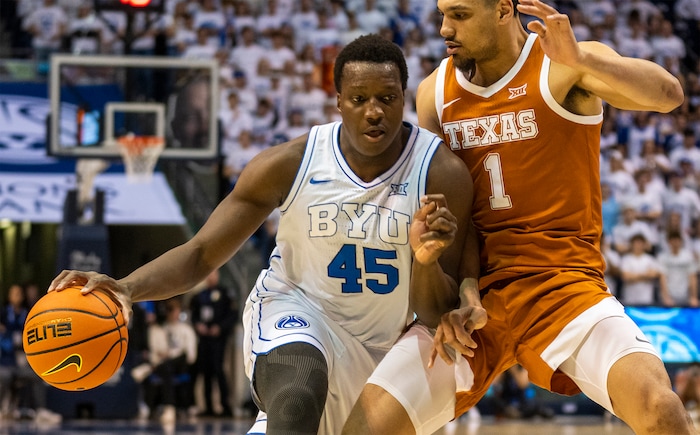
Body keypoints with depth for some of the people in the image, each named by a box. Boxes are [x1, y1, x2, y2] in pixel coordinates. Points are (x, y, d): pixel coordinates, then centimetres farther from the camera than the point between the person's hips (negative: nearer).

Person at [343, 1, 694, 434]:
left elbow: (668, 94, -22)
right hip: (477, 292, 4)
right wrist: (463, 289, -8)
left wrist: (580, 59, -36)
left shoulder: (565, 66, -5)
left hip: (564, 285, -3)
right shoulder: (435, 93, 7)